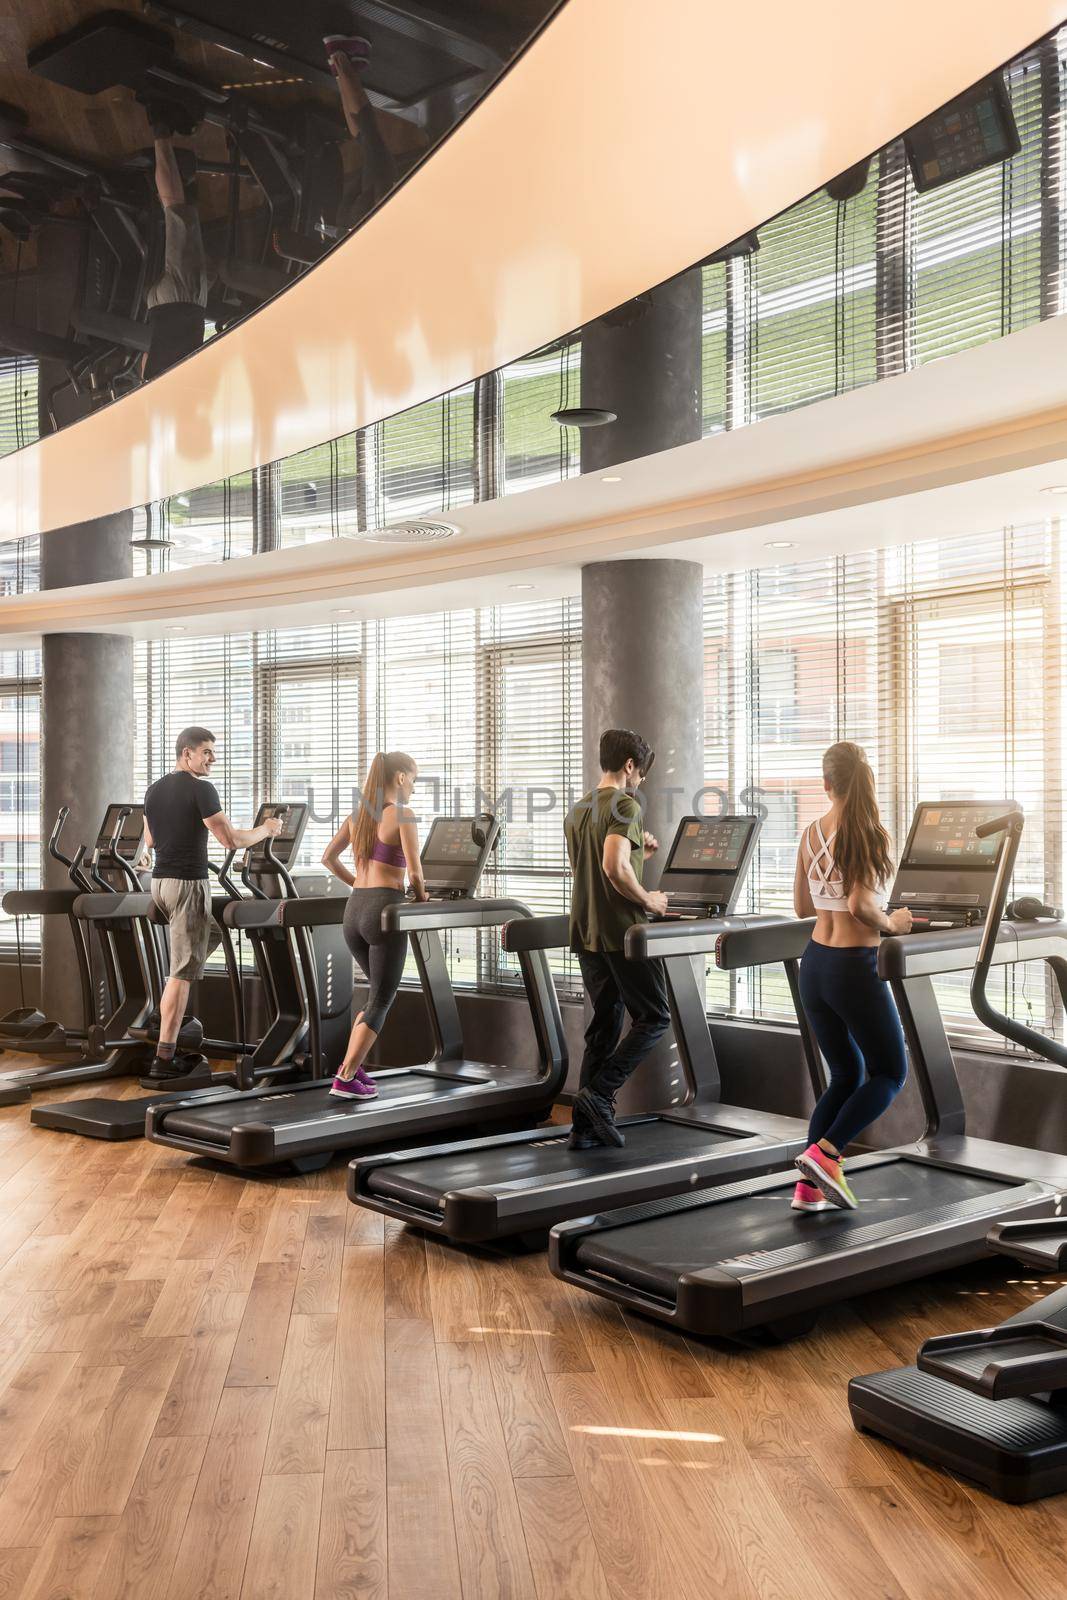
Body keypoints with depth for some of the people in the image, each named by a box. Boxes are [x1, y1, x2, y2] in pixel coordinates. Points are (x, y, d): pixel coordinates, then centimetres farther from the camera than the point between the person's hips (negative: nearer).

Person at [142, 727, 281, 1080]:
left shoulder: (154, 789, 11)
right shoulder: (201, 789, -13)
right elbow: (231, 840, -16)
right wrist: (265, 829, 0)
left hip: (160, 881, 9)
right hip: (188, 884, -8)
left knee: (211, 932, 30)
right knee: (183, 972, -5)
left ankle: (171, 1007, 23)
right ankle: (164, 1058, -5)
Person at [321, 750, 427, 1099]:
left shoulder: (358, 813, 12)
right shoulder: (402, 815, -9)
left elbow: (328, 858, 18)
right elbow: (414, 871, -14)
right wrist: (420, 896, 5)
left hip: (354, 909, 7)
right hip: (384, 907, -7)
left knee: (378, 992, 23)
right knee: (381, 1001, 3)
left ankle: (351, 1067, 20)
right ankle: (346, 1079, -2)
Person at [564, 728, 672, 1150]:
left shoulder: (577, 810, 15)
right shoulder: (625, 805, -12)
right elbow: (615, 867, -25)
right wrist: (647, 900, -11)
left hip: (586, 932, 8)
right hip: (622, 931, -8)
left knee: (604, 1024, 12)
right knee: (654, 1017, 4)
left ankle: (586, 1125, 10)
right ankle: (599, 1093, -7)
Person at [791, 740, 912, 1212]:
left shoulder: (811, 835, 5)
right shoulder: (869, 834, -14)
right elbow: (860, 906, -24)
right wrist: (892, 923, -6)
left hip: (815, 965, 7)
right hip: (854, 969, -6)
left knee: (846, 1075, 18)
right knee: (890, 1074, 11)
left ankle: (810, 1184, 12)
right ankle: (825, 1154, -5)